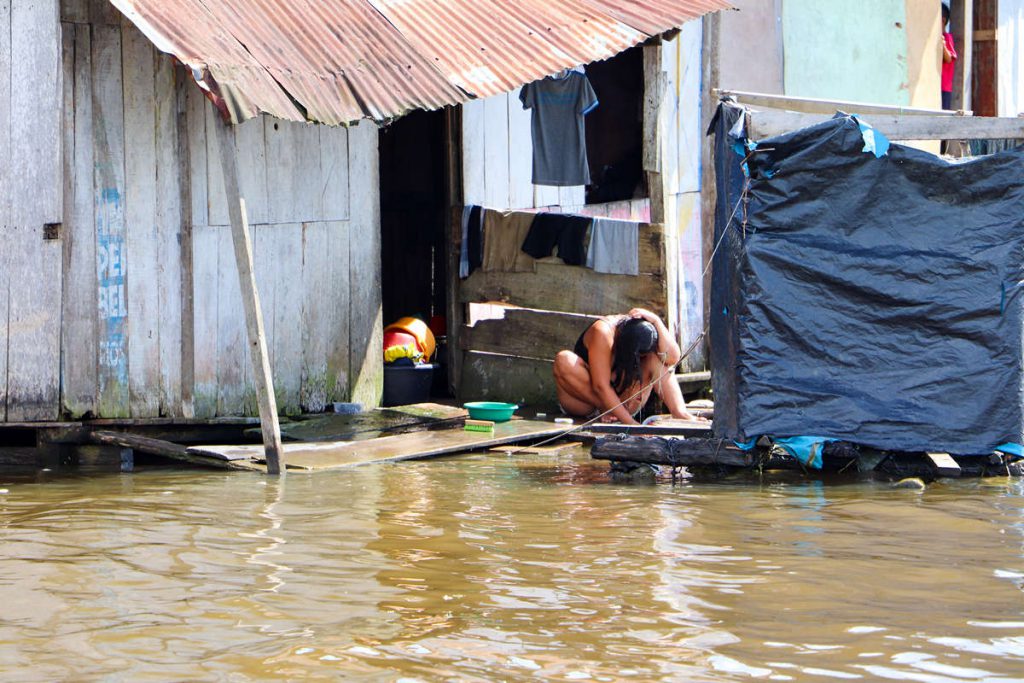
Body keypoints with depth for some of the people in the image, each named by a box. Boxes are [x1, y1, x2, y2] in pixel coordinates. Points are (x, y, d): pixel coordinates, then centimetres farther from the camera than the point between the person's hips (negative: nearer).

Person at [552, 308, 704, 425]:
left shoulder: (643, 331, -12)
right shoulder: (602, 332, -29)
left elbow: (672, 358, -28)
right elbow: (600, 386, -34)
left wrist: (656, 321, -32)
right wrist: (630, 423, -39)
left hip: (621, 400, 4)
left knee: (656, 359, -17)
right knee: (564, 361, -35)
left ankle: (679, 411, -31)